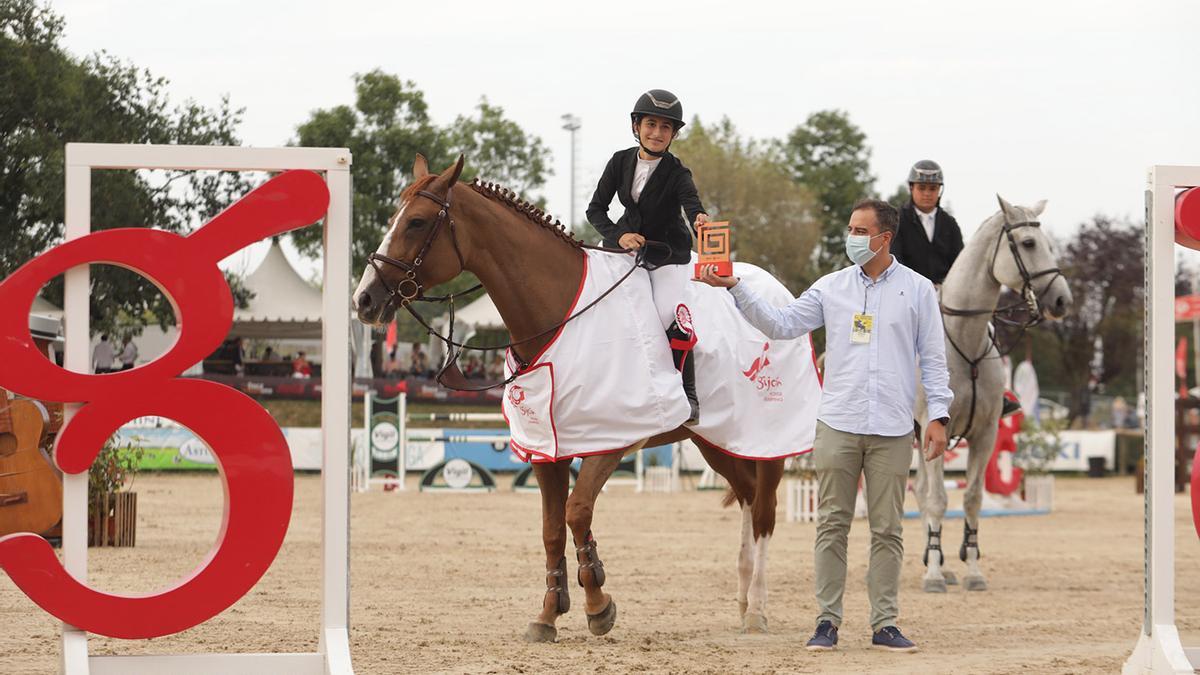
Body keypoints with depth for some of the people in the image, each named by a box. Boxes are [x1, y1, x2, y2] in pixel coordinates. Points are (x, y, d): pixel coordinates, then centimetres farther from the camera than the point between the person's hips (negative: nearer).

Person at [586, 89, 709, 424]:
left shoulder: (677, 173, -12)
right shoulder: (621, 162, -1)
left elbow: (691, 202, -32)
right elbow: (596, 208, 2)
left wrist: (699, 218, -56)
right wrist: (617, 236, -16)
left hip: (668, 255, -4)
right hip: (627, 246, 4)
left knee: (671, 317, -26)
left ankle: (688, 397, -13)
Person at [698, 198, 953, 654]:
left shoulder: (918, 290, 5)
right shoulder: (831, 288, 8)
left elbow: (933, 358, 5)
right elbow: (781, 325, 4)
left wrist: (938, 415, -3)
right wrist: (734, 288, -5)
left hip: (892, 431, -1)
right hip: (838, 425, 1)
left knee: (887, 530, 2)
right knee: (832, 526, 1)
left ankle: (884, 624, 7)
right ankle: (827, 621, 6)